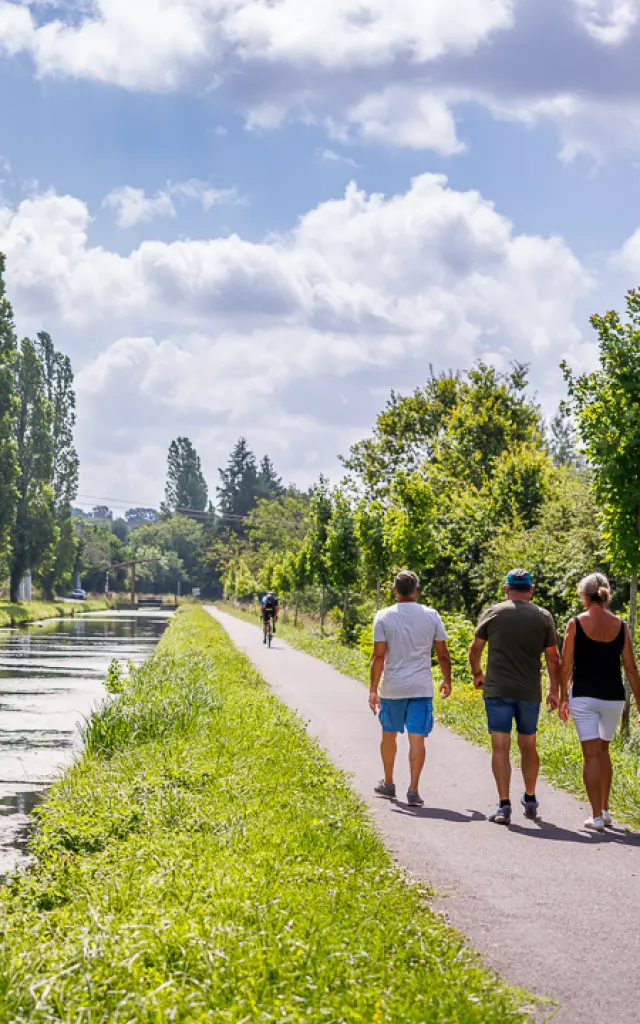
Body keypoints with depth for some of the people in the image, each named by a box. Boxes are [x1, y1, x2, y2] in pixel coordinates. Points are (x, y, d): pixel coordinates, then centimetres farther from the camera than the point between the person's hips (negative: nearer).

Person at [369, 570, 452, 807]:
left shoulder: (384, 617, -4)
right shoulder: (431, 616, 0)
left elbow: (378, 656, -9)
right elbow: (442, 655, 4)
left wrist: (373, 689, -6)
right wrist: (447, 681, 19)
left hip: (392, 688, 0)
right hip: (421, 688, 0)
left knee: (389, 734, 17)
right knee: (417, 738, -1)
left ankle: (388, 784, 30)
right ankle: (413, 790, -8)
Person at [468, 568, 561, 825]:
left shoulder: (493, 613, 1)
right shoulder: (543, 617, 3)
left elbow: (475, 650, 7)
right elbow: (553, 657, 5)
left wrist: (477, 674, 25)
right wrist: (554, 691, 14)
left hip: (497, 690, -2)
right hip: (529, 693, 2)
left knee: (501, 746, -2)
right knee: (528, 746, 16)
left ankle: (504, 805, -7)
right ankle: (530, 801, 27)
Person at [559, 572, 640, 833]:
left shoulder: (576, 624, -5)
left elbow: (566, 665, -3)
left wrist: (563, 698, 8)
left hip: (584, 696, -3)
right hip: (613, 698, 3)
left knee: (591, 754, -2)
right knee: (603, 750, 20)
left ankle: (596, 816, -6)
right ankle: (605, 810, 26)